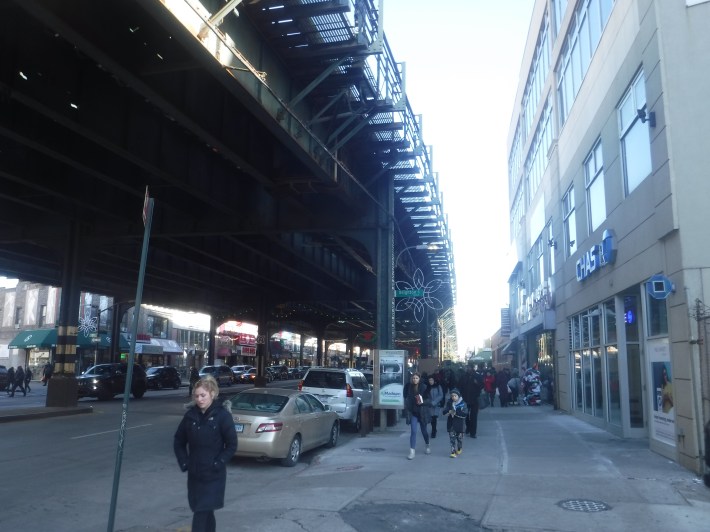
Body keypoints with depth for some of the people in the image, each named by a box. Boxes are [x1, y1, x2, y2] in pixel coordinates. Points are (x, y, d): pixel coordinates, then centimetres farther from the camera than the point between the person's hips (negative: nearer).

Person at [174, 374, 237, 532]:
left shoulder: (222, 415, -12)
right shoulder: (190, 415, 0)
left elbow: (232, 445, -9)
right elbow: (178, 441, 12)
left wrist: (217, 464, -13)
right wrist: (184, 463, 4)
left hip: (213, 475, -4)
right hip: (194, 474, 5)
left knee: (201, 513, -7)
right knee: (205, 512, 16)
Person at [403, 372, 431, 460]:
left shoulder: (424, 387, -9)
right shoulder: (408, 387, -5)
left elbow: (429, 399, -6)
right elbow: (406, 398, 8)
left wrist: (422, 402, -23)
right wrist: (406, 408, 0)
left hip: (422, 412, 0)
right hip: (413, 412, 0)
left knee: (424, 430, 16)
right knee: (413, 431, -8)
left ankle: (427, 446, 41)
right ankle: (412, 452, -4)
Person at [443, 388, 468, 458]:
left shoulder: (462, 403, -9)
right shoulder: (449, 402, 0)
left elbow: (465, 414, -17)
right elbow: (444, 412, -2)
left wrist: (456, 413, -25)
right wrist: (449, 411, -23)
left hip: (459, 423, -1)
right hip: (451, 423, 1)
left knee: (459, 437, 15)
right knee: (452, 437, -5)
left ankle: (459, 448, 39)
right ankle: (453, 451, 0)